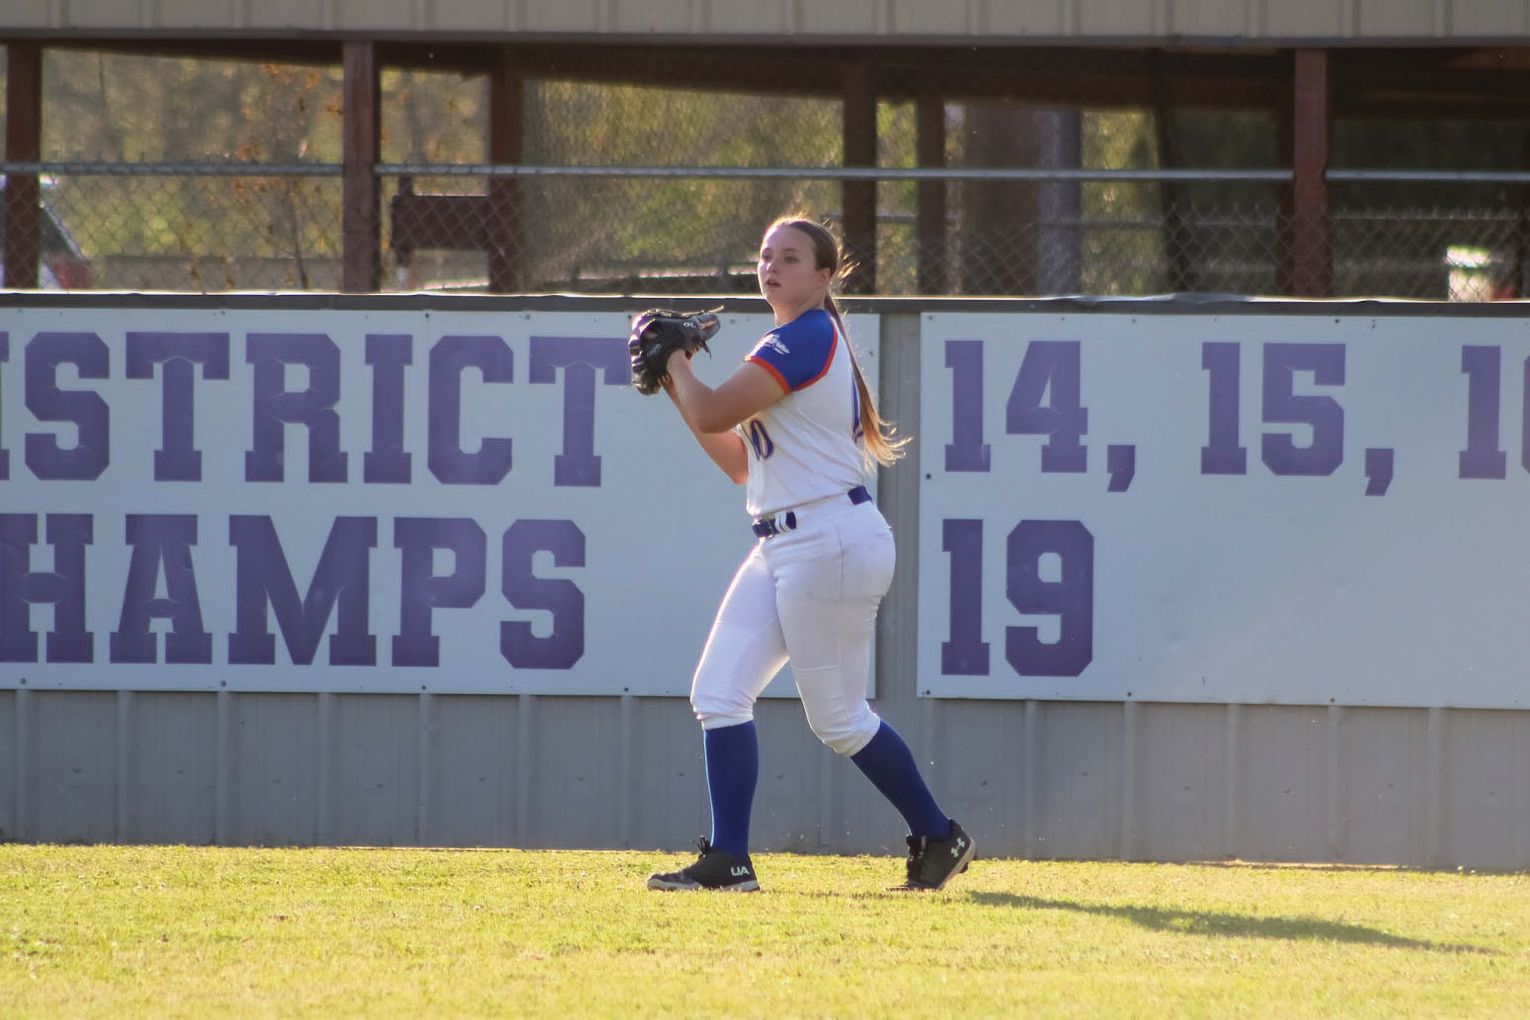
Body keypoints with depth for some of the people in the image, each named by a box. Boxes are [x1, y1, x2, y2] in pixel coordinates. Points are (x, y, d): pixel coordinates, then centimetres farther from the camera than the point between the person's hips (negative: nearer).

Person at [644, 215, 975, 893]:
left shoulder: (807, 337, -13)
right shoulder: (789, 344, 18)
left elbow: (713, 415, -20)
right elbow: (740, 463, 21)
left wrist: (676, 360, -1)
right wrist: (674, 386, 16)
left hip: (832, 541, -10)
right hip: (782, 548, 10)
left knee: (838, 718, -1)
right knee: (719, 692, 0)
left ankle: (940, 837, 14)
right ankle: (728, 861, -2)